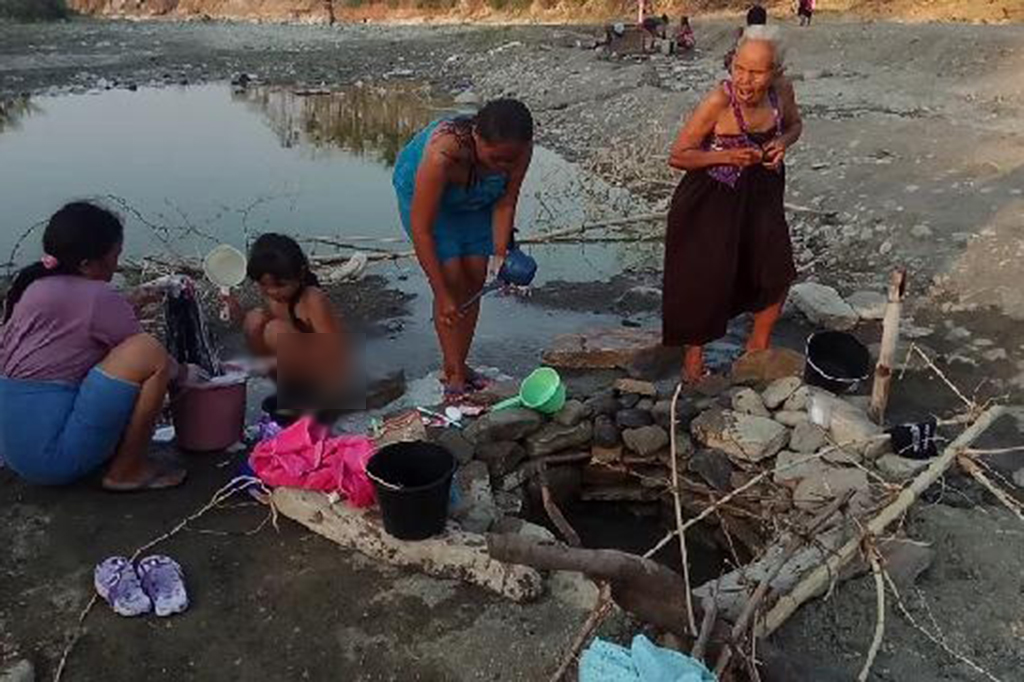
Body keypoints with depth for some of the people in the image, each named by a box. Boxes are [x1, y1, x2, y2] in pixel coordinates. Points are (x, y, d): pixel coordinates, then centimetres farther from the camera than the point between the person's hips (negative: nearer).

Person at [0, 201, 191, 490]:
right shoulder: (99, 298, -13)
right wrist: (185, 372, 17)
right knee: (148, 352, -15)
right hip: (53, 455, -9)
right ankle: (127, 471, -4)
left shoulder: (34, 287, 10)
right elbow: (153, 362, -6)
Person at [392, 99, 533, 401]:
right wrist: (442, 296, -35)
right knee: (452, 278, -13)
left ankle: (459, 366, 14)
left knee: (475, 278, 0)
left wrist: (500, 257, -27)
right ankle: (454, 375, -3)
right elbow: (421, 229, -37)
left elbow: (504, 205, -16)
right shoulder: (442, 154, -44)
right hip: (422, 192, -4)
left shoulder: (519, 149, -31)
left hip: (475, 199, 5)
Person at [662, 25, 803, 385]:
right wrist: (728, 156, -30)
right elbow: (678, 156, -19)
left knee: (778, 272, 10)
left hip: (761, 197, 5)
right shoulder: (718, 101, -25)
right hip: (712, 203, -5)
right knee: (708, 279, 5)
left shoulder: (780, 95, -10)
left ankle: (758, 344, 36)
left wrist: (783, 142, -10)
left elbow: (794, 123, 13)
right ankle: (694, 352, 30)